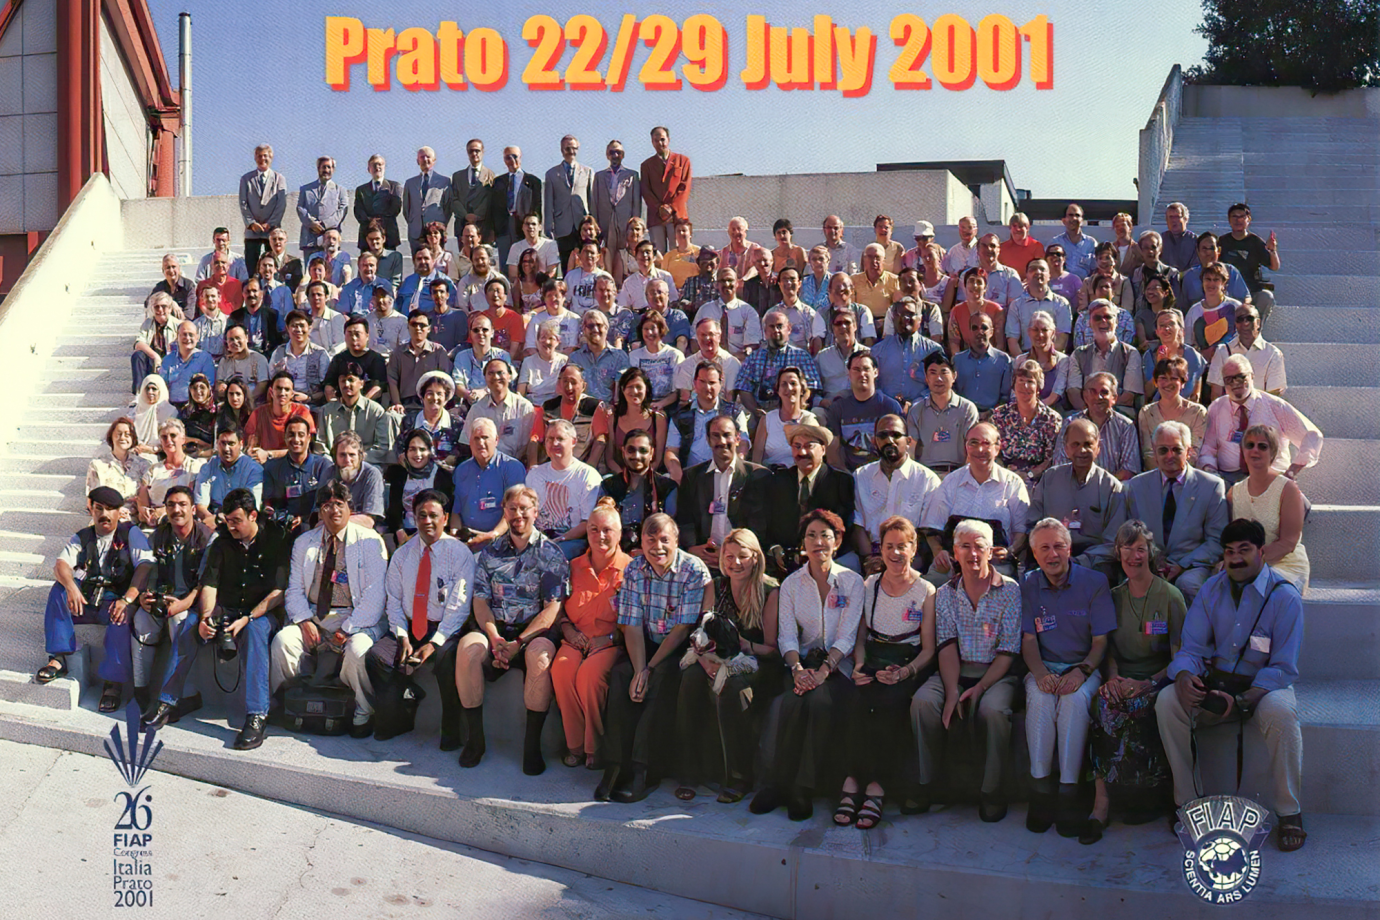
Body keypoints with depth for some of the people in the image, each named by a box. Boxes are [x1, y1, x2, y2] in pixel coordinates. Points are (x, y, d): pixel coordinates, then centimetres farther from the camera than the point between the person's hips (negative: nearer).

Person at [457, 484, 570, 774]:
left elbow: (552, 609, -5)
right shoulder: (491, 551, 13)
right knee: (468, 648, -28)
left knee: (539, 656, -35)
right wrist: (494, 639, -12)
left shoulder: (550, 554, 3)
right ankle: (474, 738, -16)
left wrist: (518, 642, -17)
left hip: (535, 630, -3)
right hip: (495, 627, 3)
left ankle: (532, 745, -23)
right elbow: (480, 600, 7)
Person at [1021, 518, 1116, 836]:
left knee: (1076, 697, -35)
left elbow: (1100, 640, -2)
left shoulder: (1094, 582, 0)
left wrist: (1082, 671, -21)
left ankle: (1068, 792, -30)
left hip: (1084, 667, -1)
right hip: (1045, 666, 2)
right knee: (1039, 696, -32)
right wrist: (1040, 672, -17)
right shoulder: (1028, 586, 6)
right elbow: (1028, 639, 4)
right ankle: (1040, 789, -26)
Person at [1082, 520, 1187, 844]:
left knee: (1131, 707, -34)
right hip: (1123, 680, 3)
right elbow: (1110, 648, 12)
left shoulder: (1170, 596, 1)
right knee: (1105, 701, -31)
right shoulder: (1114, 597, 13)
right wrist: (1112, 677, -11)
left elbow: (1179, 657, -3)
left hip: (1158, 681, -3)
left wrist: (1146, 684, -18)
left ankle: (1103, 799, -21)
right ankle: (1102, 801, -30)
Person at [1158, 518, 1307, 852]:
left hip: (1265, 686, -3)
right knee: (1167, 702, -23)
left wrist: (1241, 700, -28)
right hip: (1215, 680, 3)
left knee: (1280, 712, -36)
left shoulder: (1284, 597, -10)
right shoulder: (1212, 590, 3)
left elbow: (1284, 668, -13)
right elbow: (1192, 647, 1)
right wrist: (1184, 677, -24)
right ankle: (1186, 799, -9)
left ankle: (1289, 812, -16)